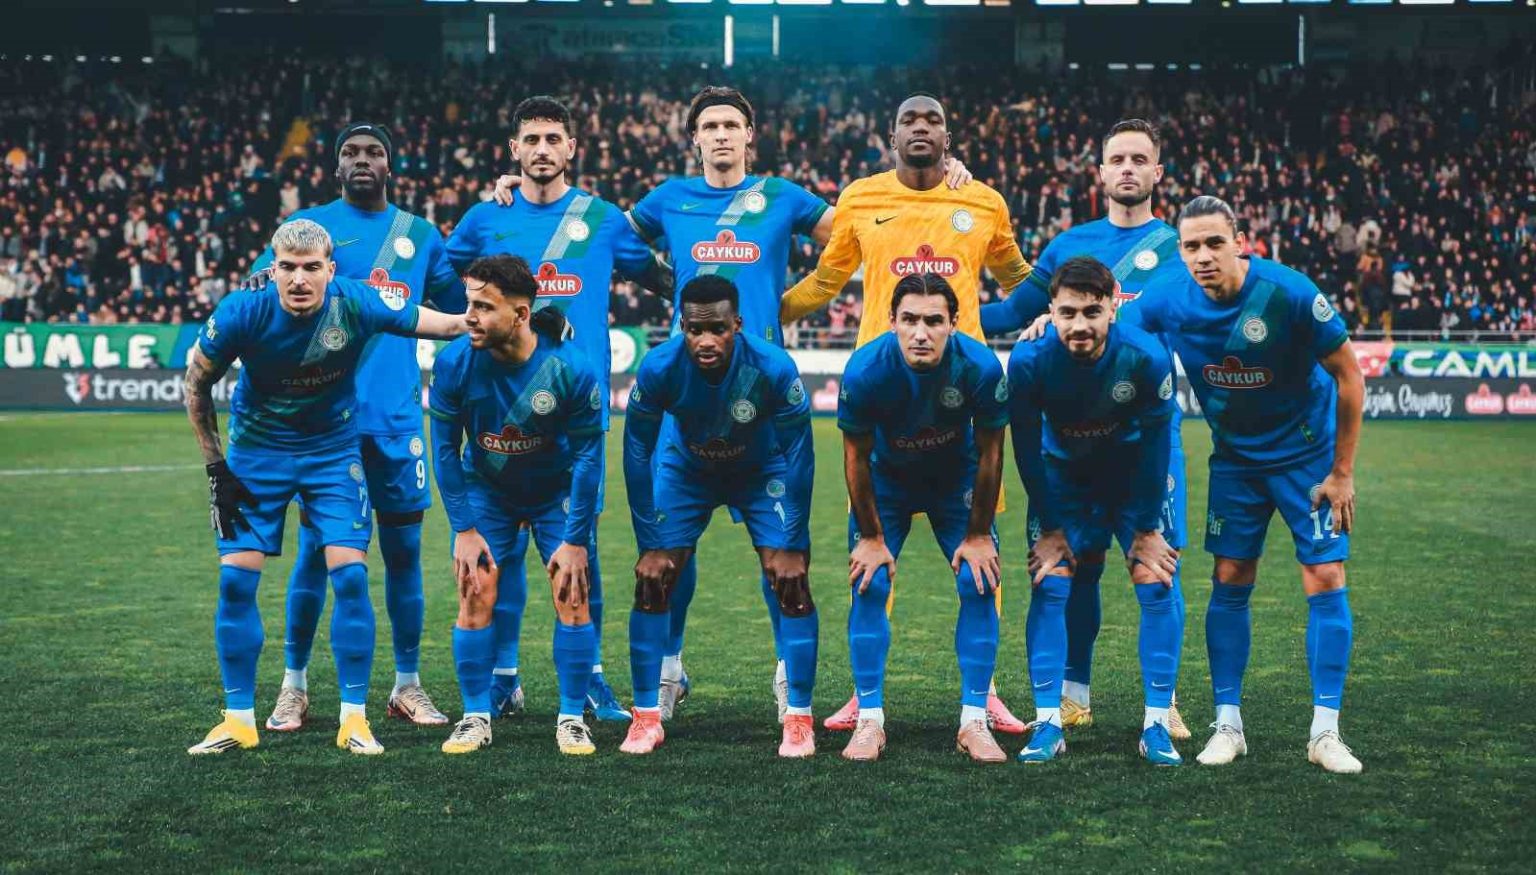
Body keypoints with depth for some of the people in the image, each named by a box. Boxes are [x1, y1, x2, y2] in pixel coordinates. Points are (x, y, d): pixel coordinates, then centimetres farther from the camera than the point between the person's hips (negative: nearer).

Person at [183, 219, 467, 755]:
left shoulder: (356, 305, -22)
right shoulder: (242, 313, -22)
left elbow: (447, 324, -9)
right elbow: (197, 384, -5)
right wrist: (216, 467, -5)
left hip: (333, 452, 0)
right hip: (256, 451, 0)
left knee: (350, 575, -11)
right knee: (236, 579, -5)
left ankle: (354, 717, 0)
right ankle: (238, 720, 7)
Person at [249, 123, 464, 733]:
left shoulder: (419, 235, 12)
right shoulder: (309, 225, 3)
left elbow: (462, 304, 17)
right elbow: (252, 297, -3)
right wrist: (270, 284, -27)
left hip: (396, 415, 3)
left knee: (403, 549, 6)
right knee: (315, 547, 1)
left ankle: (407, 685, 17)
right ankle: (293, 686, 13)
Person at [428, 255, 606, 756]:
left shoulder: (572, 369, -27)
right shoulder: (454, 363, -23)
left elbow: (587, 456, -15)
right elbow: (445, 448, -10)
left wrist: (575, 539, -14)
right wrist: (464, 529, -11)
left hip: (556, 492, -1)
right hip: (486, 489, 1)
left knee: (572, 598, -7)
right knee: (476, 597, -7)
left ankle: (572, 720, 5)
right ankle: (476, 719, 5)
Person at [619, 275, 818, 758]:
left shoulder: (774, 369, -33)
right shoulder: (659, 368, -30)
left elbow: (798, 455, -20)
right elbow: (638, 453, -16)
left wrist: (794, 544, -18)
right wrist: (648, 544, -15)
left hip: (761, 473, -1)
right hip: (686, 469, 1)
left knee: (791, 582, -13)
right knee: (652, 581, -9)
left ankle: (799, 718, -2)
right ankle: (646, 716, 2)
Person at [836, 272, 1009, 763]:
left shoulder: (980, 367, -30)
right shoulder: (865, 370, -31)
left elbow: (989, 453, -14)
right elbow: (857, 456, -15)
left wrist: (978, 534, -9)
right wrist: (871, 536, -10)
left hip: (957, 480, 0)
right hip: (887, 479, 0)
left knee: (979, 585, -11)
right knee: (869, 586, -12)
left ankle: (974, 722, -2)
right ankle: (869, 720, -3)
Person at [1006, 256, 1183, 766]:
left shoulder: (1146, 356, -29)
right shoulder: (1030, 360, -28)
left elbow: (1154, 444, -15)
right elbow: (1026, 446, -14)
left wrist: (1146, 528, -10)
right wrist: (1050, 527, -10)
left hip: (1132, 474, 0)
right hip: (1062, 475, 0)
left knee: (1157, 584, -9)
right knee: (1049, 586, -10)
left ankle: (1156, 724, -1)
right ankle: (1048, 724, -3)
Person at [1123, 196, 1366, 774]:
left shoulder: (1289, 293, -24)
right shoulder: (1169, 304, -14)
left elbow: (1348, 376, -14)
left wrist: (1342, 471, -12)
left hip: (1308, 454, -3)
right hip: (1235, 459, 3)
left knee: (1325, 580, -8)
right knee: (1229, 584, 2)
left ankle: (1326, 732, -1)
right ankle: (1227, 725, 12)